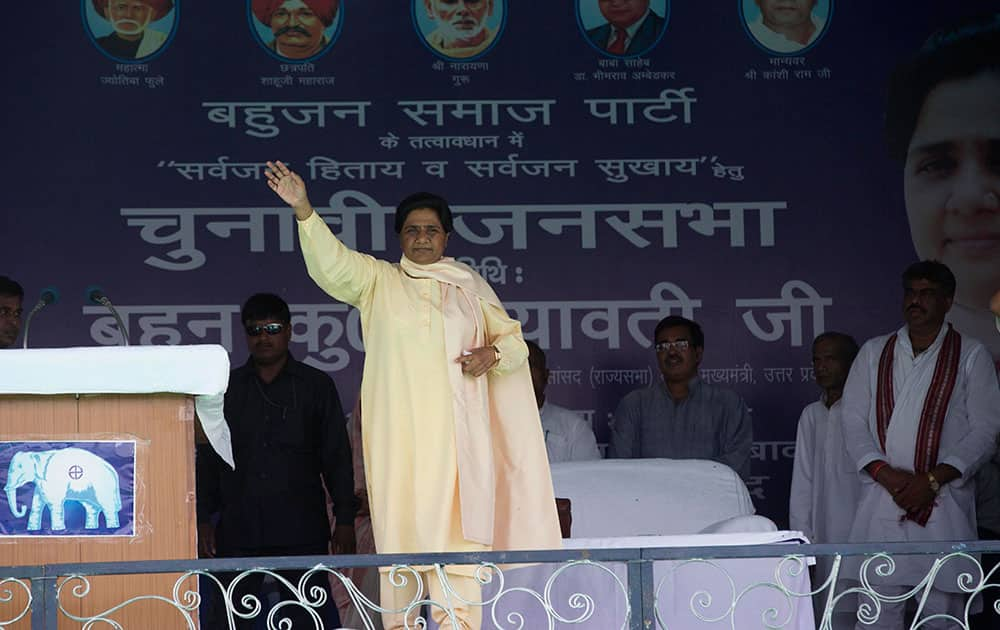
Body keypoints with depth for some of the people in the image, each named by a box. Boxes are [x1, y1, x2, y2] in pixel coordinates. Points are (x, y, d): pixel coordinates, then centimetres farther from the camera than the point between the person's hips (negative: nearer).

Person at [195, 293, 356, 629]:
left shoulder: (316, 386, 8)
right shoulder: (226, 388, 13)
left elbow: (337, 457, 7)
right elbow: (208, 458, 14)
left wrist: (345, 519, 1)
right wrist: (204, 519, 8)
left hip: (300, 529, -1)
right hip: (238, 529, 2)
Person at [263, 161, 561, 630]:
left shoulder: (470, 287, 17)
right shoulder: (377, 280, 11)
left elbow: (513, 341, 21)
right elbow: (331, 262, -7)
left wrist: (492, 353, -2)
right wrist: (304, 210, -23)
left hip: (455, 429, 1)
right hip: (398, 428, -1)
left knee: (457, 525, -7)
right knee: (400, 522, -5)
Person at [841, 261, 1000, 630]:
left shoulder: (970, 356, 5)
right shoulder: (874, 353, 13)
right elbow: (853, 420, 8)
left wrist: (933, 479, -11)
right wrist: (885, 474, -8)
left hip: (944, 500, -2)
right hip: (881, 499, 2)